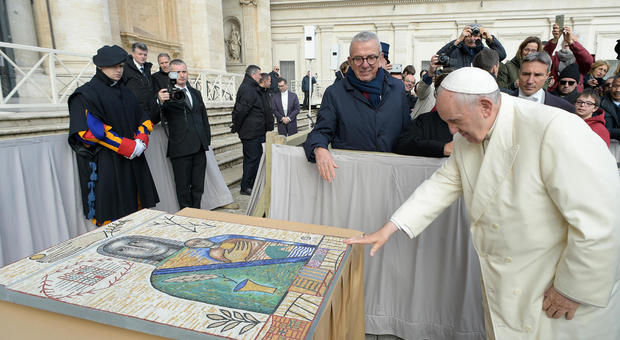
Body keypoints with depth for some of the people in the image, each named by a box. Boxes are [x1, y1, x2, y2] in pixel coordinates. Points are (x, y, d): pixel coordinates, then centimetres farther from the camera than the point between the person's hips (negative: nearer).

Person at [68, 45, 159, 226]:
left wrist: (141, 140, -5)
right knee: (111, 215, -5)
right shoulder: (86, 94, -1)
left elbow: (143, 118, 16)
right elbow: (91, 129, -12)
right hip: (105, 162, -5)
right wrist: (126, 146, -18)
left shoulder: (126, 92, 19)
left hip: (133, 160, 6)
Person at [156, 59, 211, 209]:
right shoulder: (166, 93, -4)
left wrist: (207, 139, 14)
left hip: (200, 147, 5)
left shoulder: (196, 93, 16)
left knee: (198, 187, 13)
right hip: (180, 149, -5)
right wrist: (161, 102, -37)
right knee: (183, 188, 5)